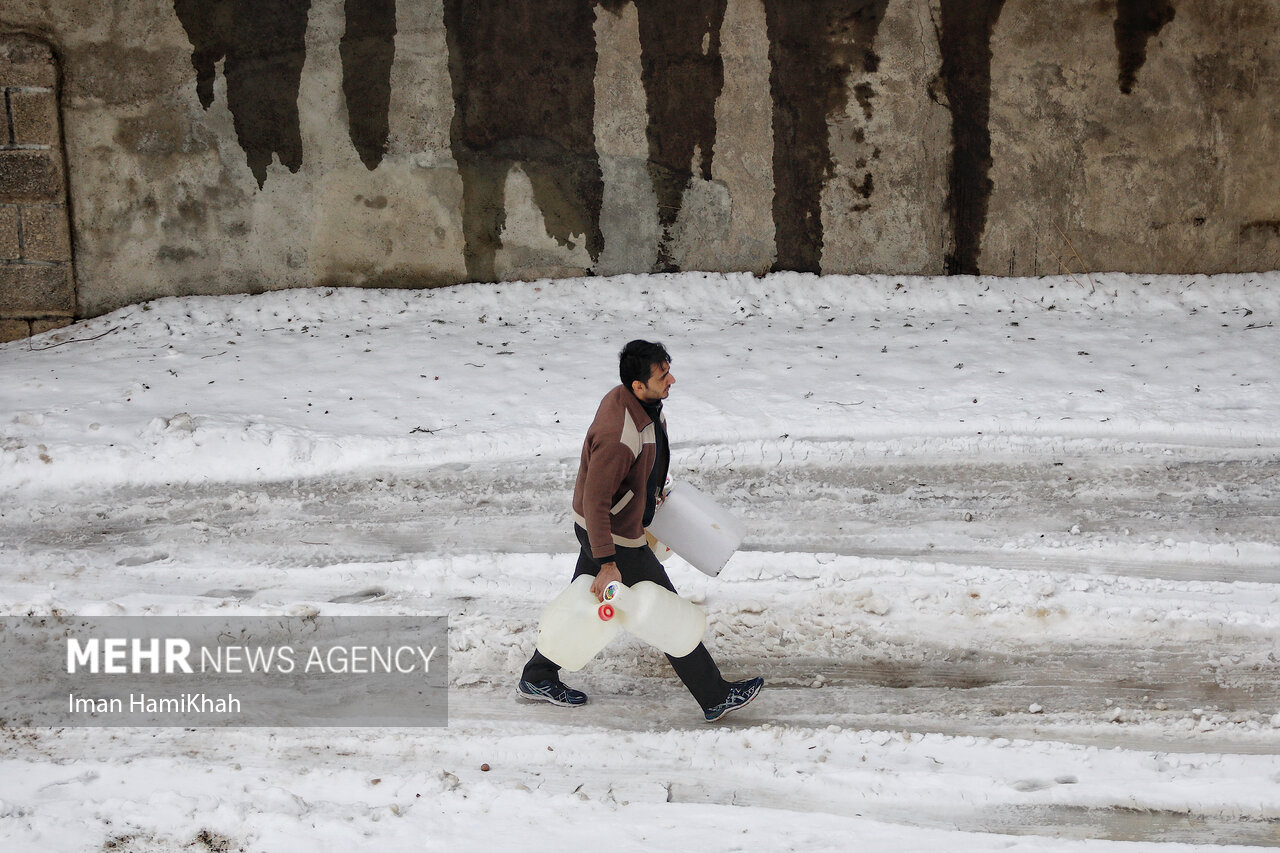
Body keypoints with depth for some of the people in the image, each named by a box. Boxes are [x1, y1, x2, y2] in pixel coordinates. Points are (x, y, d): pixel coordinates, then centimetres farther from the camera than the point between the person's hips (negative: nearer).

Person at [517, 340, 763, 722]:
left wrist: (654, 487, 29)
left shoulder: (633, 400, -4)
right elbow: (595, 500, -31)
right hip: (615, 536, -9)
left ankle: (537, 677, 35)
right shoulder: (619, 436, -35)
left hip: (601, 526, 9)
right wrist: (607, 563, -29)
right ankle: (715, 698, 13)